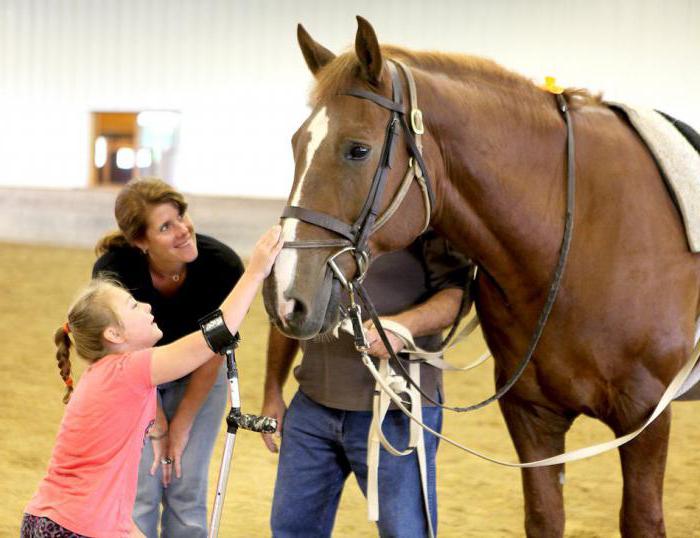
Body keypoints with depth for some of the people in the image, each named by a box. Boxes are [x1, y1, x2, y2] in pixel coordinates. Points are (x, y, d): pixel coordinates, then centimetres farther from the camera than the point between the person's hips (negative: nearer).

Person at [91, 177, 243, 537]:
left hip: (199, 380, 1)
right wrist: (157, 429, -11)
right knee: (140, 491, -4)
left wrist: (181, 425, -10)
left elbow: (212, 354, -16)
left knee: (187, 491, 1)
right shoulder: (112, 271, -32)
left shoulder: (223, 265, -30)